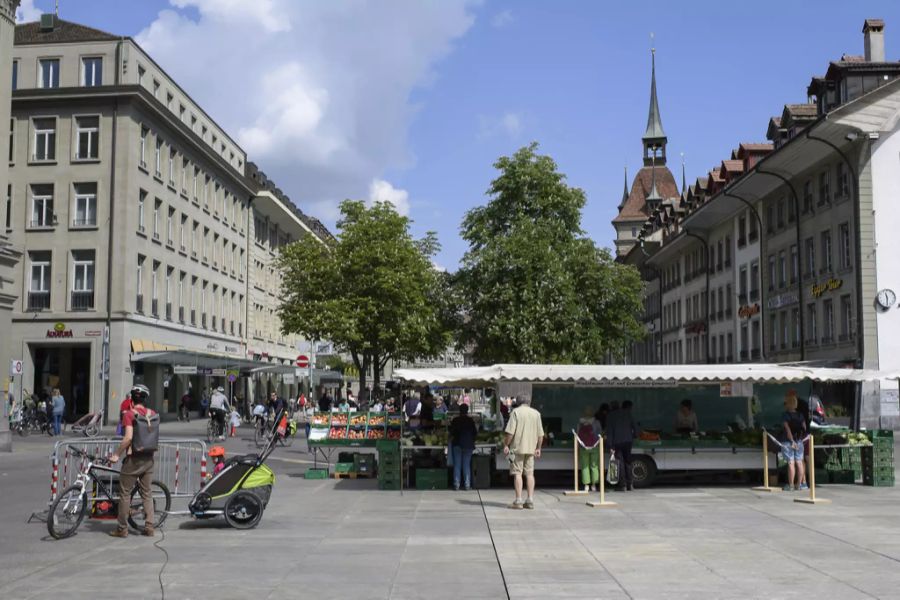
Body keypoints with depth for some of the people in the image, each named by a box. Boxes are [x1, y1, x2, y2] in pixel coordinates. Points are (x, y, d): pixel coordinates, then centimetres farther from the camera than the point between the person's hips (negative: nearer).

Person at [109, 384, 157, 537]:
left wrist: (116, 454, -13)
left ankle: (122, 529, 9)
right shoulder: (152, 414, 4)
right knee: (147, 493, 13)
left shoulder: (130, 414, -12)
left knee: (125, 493, 5)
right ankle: (149, 527, 12)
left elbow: (128, 437, -20)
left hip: (134, 458, -5)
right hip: (149, 458, 5)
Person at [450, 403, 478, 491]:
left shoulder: (455, 420, -3)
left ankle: (456, 485, 1)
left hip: (457, 444, 0)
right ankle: (467, 485, 1)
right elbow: (475, 432, 1)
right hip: (468, 444, 0)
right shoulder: (471, 420, -4)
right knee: (466, 465, 4)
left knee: (457, 465, 4)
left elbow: (451, 433, 2)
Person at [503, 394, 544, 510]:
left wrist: (506, 445, -4)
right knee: (529, 473, 9)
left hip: (517, 448, -4)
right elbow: (540, 434, 8)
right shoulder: (536, 413, 8)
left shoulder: (516, 412, -5)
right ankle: (530, 500, 6)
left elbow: (510, 432, -12)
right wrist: (538, 448, 16)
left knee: (517, 473, -2)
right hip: (531, 448, 4)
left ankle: (518, 501, -4)